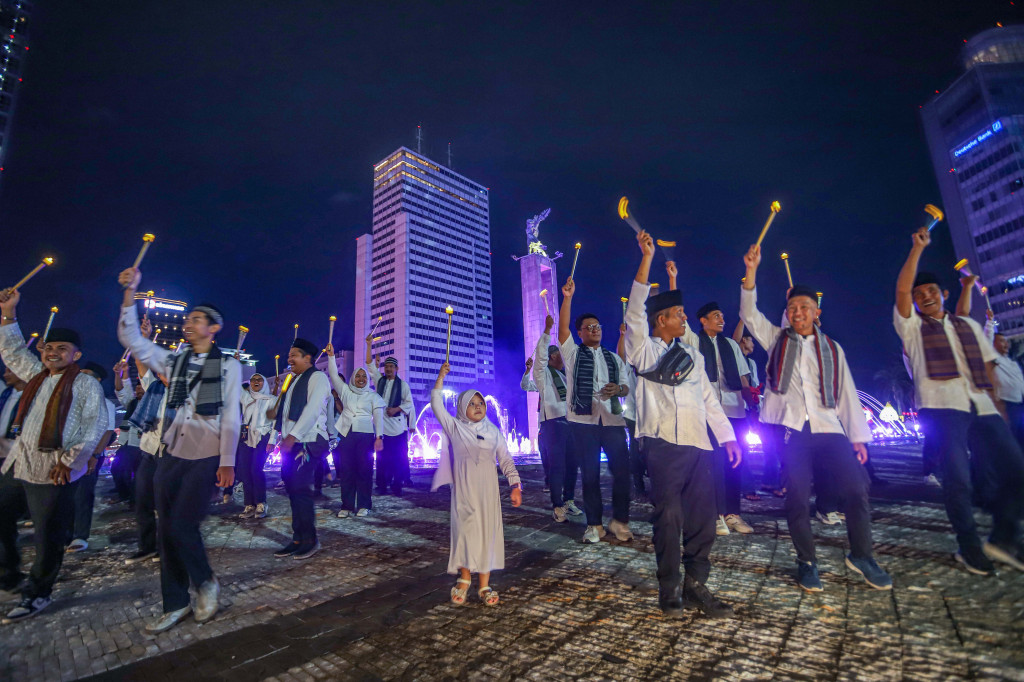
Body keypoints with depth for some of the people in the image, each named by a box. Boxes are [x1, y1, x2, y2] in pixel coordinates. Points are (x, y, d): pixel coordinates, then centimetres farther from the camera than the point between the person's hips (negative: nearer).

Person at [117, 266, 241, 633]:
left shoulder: (229, 365, -1)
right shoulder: (173, 360, 13)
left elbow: (231, 417, -4)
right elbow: (131, 339, 7)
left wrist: (227, 462, -8)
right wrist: (130, 293, -1)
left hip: (205, 458, -5)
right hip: (169, 456, 5)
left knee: (181, 526, -10)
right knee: (166, 531, 9)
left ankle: (205, 582, 17)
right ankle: (175, 604, 24)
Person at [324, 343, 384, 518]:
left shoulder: (373, 396, 9)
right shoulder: (345, 390, 15)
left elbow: (378, 416, 2)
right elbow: (333, 375, 8)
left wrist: (379, 436, -8)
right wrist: (331, 356, -3)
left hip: (366, 435, -2)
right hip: (347, 434, 2)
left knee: (364, 470, -2)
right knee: (346, 470, 1)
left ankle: (364, 505, 7)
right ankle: (347, 506, 8)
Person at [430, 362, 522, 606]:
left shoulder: (493, 431, 7)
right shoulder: (454, 427, 3)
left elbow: (506, 460, 6)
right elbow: (436, 405, -4)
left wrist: (515, 486, -3)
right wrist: (441, 377, -9)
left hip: (488, 489, 2)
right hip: (464, 489, -1)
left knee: (488, 531, 3)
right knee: (465, 530, 1)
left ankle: (484, 585, 15)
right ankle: (464, 578, 23)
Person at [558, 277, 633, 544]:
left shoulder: (614, 358, 19)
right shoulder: (572, 353, 8)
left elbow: (626, 388, 16)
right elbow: (563, 328, -7)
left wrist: (618, 389, -8)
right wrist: (567, 298, -16)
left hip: (613, 419, 3)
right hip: (584, 421, -3)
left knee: (622, 470, 0)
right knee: (590, 473, 3)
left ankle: (619, 521, 18)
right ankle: (594, 524, 17)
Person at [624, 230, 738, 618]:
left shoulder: (692, 356, 21)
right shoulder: (644, 350, 2)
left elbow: (708, 397, 20)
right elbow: (636, 311, -12)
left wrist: (727, 436, 13)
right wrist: (647, 258, -15)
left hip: (698, 444, 6)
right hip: (663, 443, -5)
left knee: (702, 516, 6)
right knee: (668, 516, -3)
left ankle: (696, 585, 20)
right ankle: (670, 590, 13)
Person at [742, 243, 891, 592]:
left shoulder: (832, 349, 16)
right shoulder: (776, 339, 12)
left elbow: (846, 394, 14)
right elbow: (749, 312, -1)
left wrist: (858, 437, 8)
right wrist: (751, 271, -12)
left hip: (828, 429, 2)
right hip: (790, 429, -2)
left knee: (857, 490, -5)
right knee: (797, 498, -2)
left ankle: (861, 556, 20)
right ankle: (807, 562, 17)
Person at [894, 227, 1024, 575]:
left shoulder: (969, 326, 22)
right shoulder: (912, 327, 9)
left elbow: (988, 367, 20)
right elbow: (902, 289, -5)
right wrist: (918, 247, -1)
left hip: (981, 407, 5)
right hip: (941, 407, -5)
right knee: (958, 477, -11)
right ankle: (970, 547, 6)